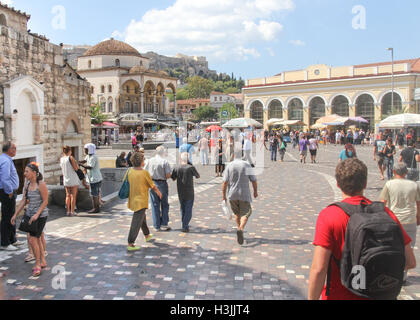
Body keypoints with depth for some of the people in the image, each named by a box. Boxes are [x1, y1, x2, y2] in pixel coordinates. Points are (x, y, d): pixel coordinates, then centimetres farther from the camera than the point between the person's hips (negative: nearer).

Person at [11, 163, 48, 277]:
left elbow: (45, 201, -15)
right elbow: (23, 201, 11)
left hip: (40, 216, -7)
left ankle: (37, 264, 6)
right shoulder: (27, 185, 6)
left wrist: (37, 214, -21)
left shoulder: (41, 184, -15)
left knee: (33, 240, -8)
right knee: (37, 239, 14)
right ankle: (43, 262, 27)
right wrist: (15, 215, 9)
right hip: (30, 215, 7)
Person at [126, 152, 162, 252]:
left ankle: (147, 236, 45)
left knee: (142, 218, 27)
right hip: (141, 201, -7)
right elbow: (152, 185, -5)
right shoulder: (144, 173, -17)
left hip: (133, 200, 7)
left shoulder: (130, 172, -1)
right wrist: (158, 192, 16)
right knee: (136, 223, -3)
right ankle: (130, 244, -3)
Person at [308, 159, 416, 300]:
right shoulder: (386, 214, -7)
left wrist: (312, 298, -10)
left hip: (339, 296, -3)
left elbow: (319, 269, -21)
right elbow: (410, 262, -3)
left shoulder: (328, 216, -18)